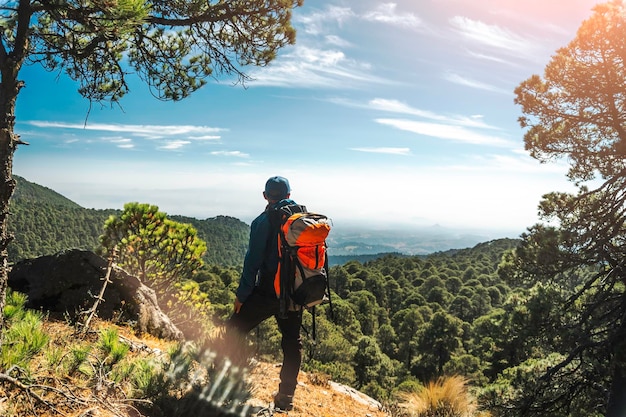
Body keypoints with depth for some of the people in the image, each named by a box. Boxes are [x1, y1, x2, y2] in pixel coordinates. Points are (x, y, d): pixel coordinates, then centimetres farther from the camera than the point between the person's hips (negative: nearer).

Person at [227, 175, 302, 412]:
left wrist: (241, 294, -4)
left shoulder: (263, 221, -10)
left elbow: (253, 260, -12)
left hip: (267, 292, -5)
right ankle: (286, 397, 22)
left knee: (234, 331, 10)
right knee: (292, 342, 16)